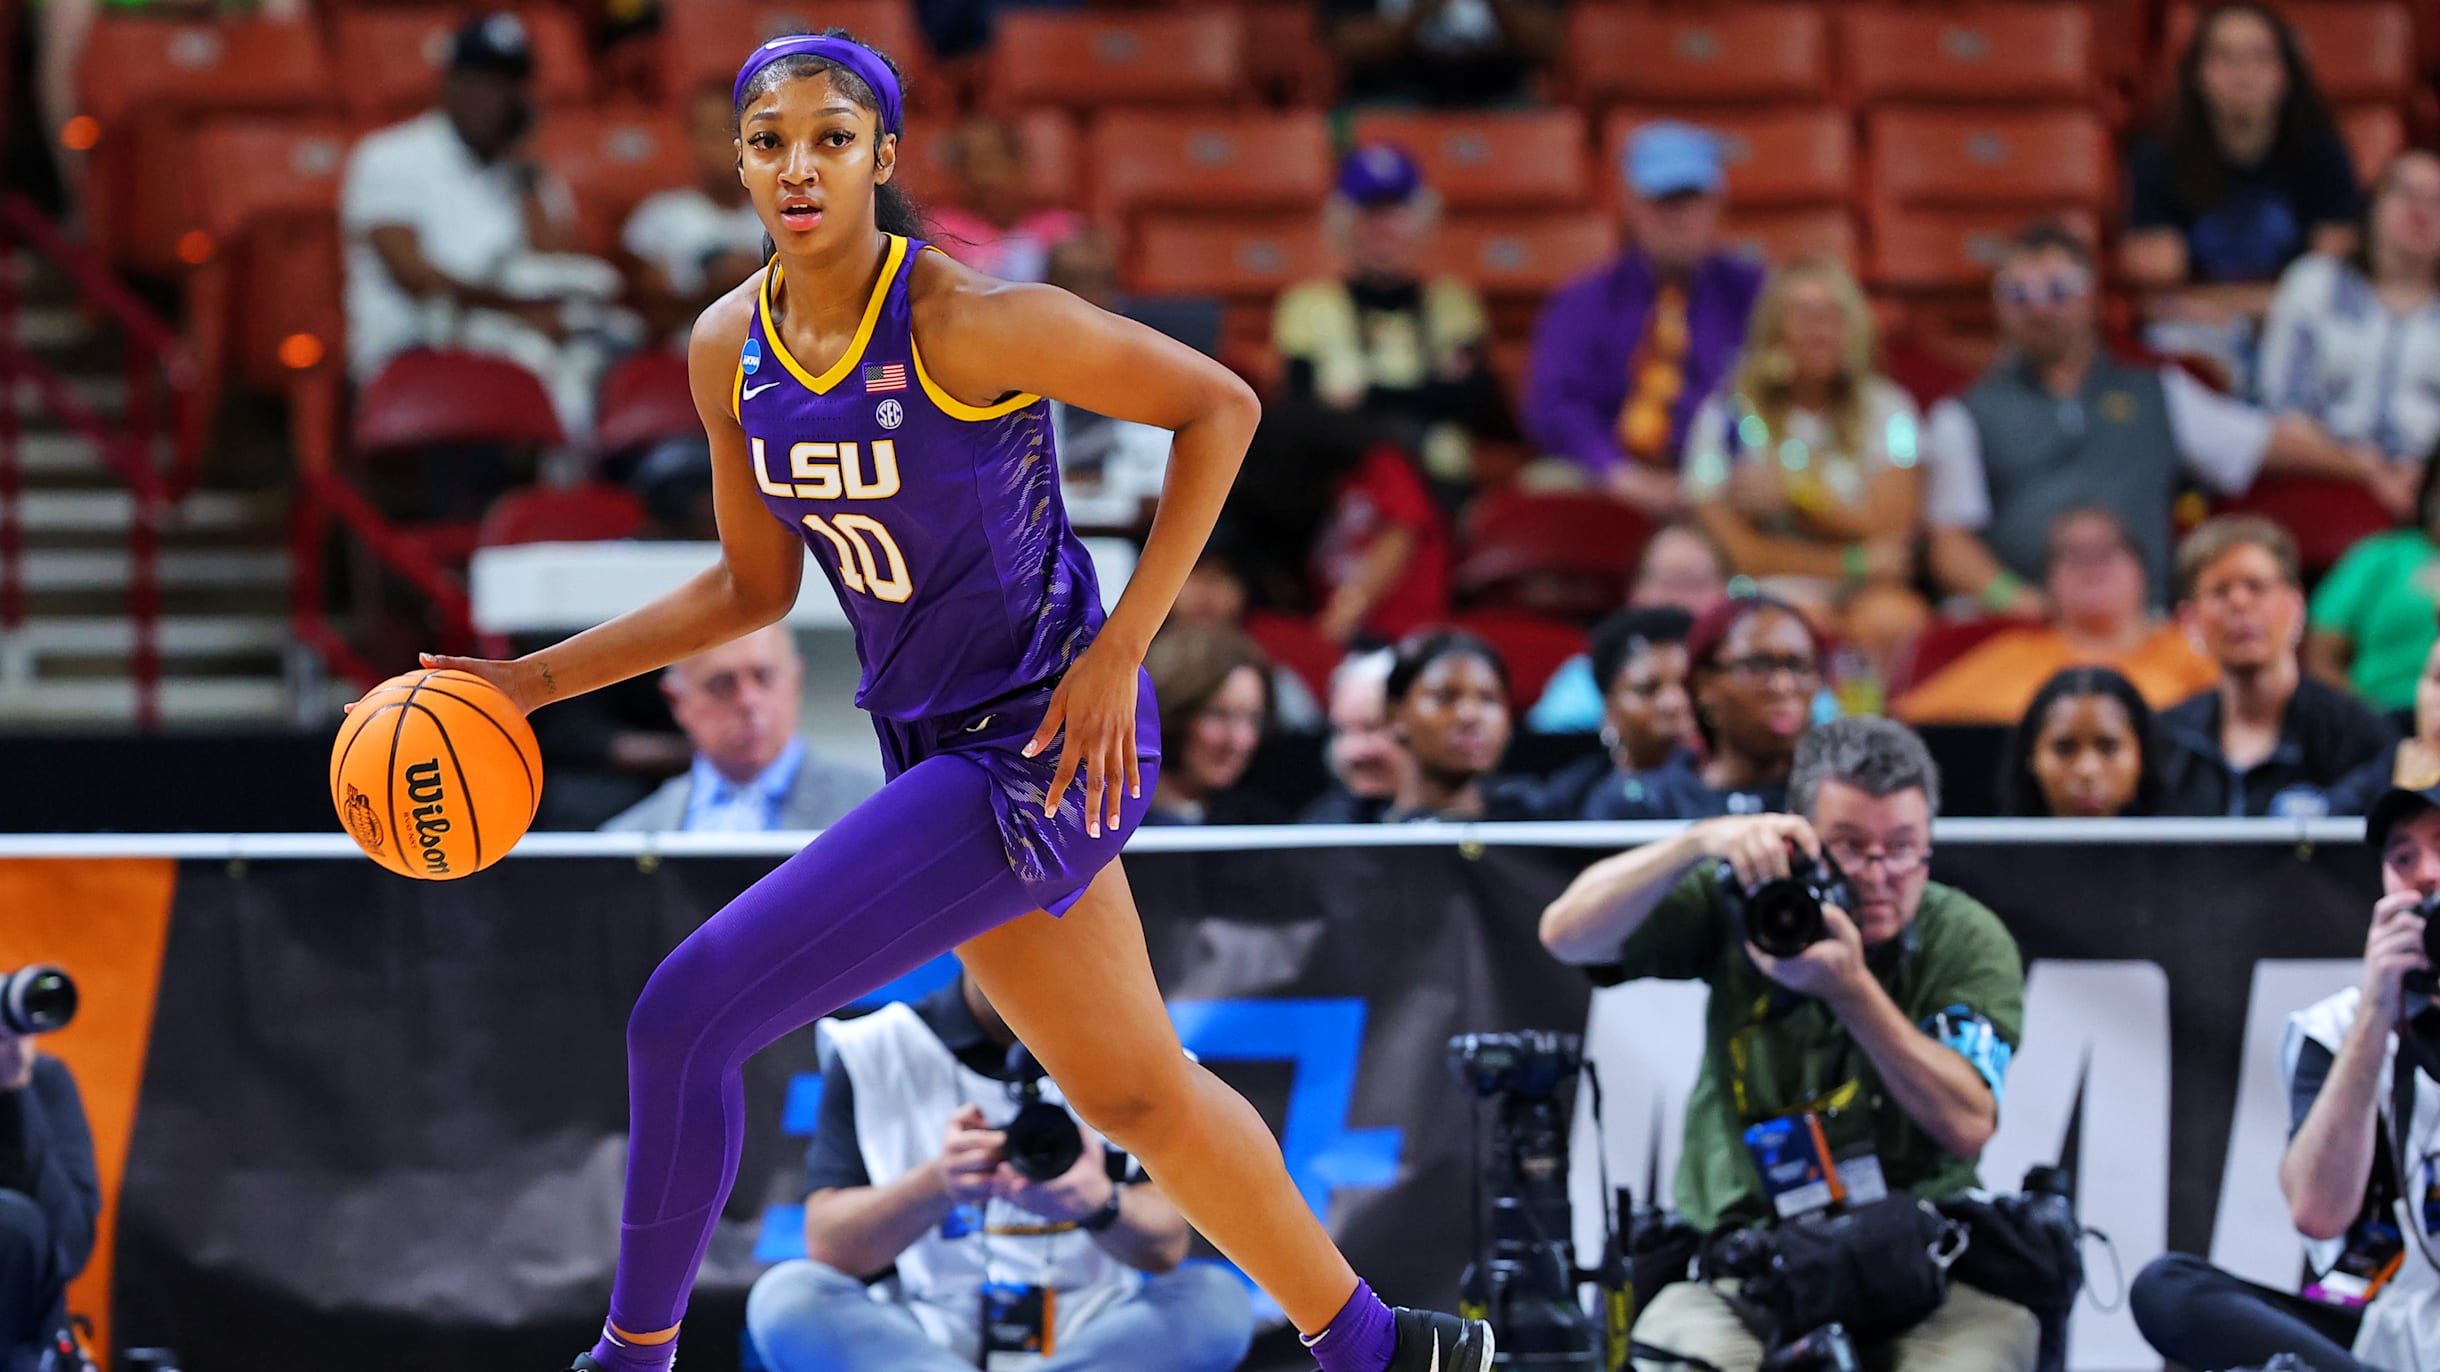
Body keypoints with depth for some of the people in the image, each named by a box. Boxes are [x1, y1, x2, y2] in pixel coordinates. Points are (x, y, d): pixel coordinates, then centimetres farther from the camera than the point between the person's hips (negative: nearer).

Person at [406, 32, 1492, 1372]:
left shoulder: (964, 318, -21)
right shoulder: (730, 351, 1)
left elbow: (1219, 407, -15)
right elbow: (753, 585, 14)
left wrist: (1116, 653, -17)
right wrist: (541, 678, 5)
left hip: (1042, 745, -8)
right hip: (933, 745, 8)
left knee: (684, 1016, -14)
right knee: (1132, 1094, 20)